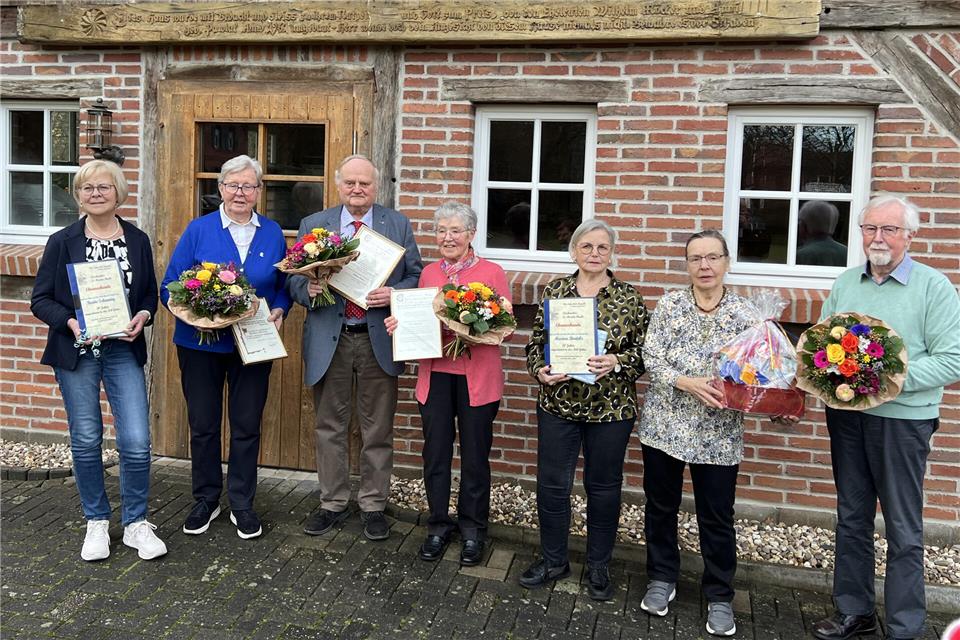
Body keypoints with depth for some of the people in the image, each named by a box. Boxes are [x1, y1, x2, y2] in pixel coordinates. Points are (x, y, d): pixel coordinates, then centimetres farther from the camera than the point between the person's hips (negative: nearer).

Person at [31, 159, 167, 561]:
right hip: (77, 351, 0)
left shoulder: (137, 240, 5)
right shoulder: (62, 242, 1)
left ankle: (135, 523, 14)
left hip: (124, 351, 1)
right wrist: (70, 322, -17)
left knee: (136, 442, -5)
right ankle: (97, 522, 25)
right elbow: (41, 300, 1)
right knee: (86, 441, 7)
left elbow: (151, 293, 11)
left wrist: (143, 316, -10)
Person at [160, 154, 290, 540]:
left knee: (247, 426, 7)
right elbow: (169, 287, -3)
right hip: (200, 343, -1)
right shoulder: (198, 230, -2)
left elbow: (284, 286, 10)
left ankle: (242, 504, 22)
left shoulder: (273, 233, 4)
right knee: (203, 424, 9)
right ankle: (206, 500, 27)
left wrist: (278, 311, -10)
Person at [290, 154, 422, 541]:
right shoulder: (313, 225, 7)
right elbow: (295, 280, 6)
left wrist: (394, 294, -16)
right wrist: (309, 289, -16)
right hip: (329, 339, 1)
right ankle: (332, 504, 26)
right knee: (330, 427, 11)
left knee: (377, 430, 8)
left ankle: (373, 505, 22)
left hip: (379, 339, -1)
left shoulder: (399, 225, 5)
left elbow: (416, 277, 4)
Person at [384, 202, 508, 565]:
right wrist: (399, 324, -4)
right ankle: (439, 525, 26)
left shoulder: (491, 273, -1)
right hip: (435, 374, 3)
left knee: (475, 454, 7)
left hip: (477, 376, -3)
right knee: (435, 452, 9)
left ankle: (473, 530, 23)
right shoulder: (428, 273, 11)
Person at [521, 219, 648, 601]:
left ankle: (599, 566, 28)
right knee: (552, 484, 7)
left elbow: (644, 351, -1)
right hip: (557, 403, 2)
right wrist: (540, 370, -11)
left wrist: (617, 363, -19)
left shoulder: (629, 298, -2)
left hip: (611, 408, -1)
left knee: (603, 486, 10)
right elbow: (535, 342, 8)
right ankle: (554, 560, 27)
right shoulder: (553, 292, 3)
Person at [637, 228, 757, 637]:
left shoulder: (744, 312, -2)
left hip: (718, 433, -1)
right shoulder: (668, 304, 0)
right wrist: (687, 382, -20)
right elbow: (651, 358, -6)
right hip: (665, 423, 1)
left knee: (717, 518, 7)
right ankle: (662, 579, 34)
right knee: (660, 507, 14)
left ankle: (719, 597, 25)